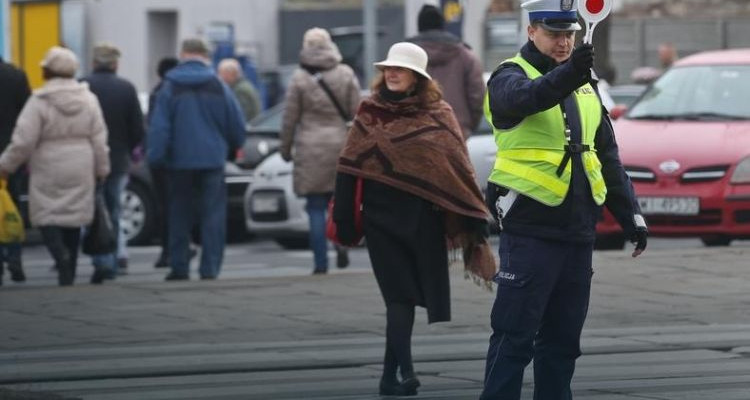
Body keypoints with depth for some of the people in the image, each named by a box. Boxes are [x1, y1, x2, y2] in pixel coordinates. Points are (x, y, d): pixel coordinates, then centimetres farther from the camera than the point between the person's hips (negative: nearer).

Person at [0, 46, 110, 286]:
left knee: (47, 216, 1)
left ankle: (62, 257, -25)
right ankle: (69, 272, 13)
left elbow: (23, 140, -13)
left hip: (49, 173, -5)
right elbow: (99, 139, 5)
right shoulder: (88, 99, 4)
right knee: (74, 219, 11)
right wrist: (101, 169, 14)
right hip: (80, 171, 5)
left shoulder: (40, 102, -11)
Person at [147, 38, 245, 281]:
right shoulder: (219, 87, 1)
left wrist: (155, 158, -3)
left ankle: (179, 267, 9)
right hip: (212, 160, 0)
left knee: (179, 215, 9)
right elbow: (237, 126, 5)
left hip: (179, 161, 0)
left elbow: (158, 127, -7)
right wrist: (231, 149, 23)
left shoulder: (170, 88, -3)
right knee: (213, 215, 2)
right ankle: (210, 268, -4)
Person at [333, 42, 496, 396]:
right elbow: (349, 168, 5)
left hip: (423, 219, 0)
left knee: (402, 295, 1)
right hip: (382, 217, 0)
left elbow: (458, 167, 0)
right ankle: (404, 370, -6)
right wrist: (344, 220, 0)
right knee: (400, 294, -4)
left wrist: (475, 220, -4)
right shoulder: (370, 112, 5)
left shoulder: (438, 114, 1)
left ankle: (390, 374, 9)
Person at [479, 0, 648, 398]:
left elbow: (607, 155, 23)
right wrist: (565, 74, -50)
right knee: (514, 338, -7)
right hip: (530, 230, -7)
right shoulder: (511, 75, -5)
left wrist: (630, 215, 17)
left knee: (562, 339, 10)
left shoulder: (584, 85, 18)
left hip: (578, 232, 7)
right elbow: (522, 97, -31)